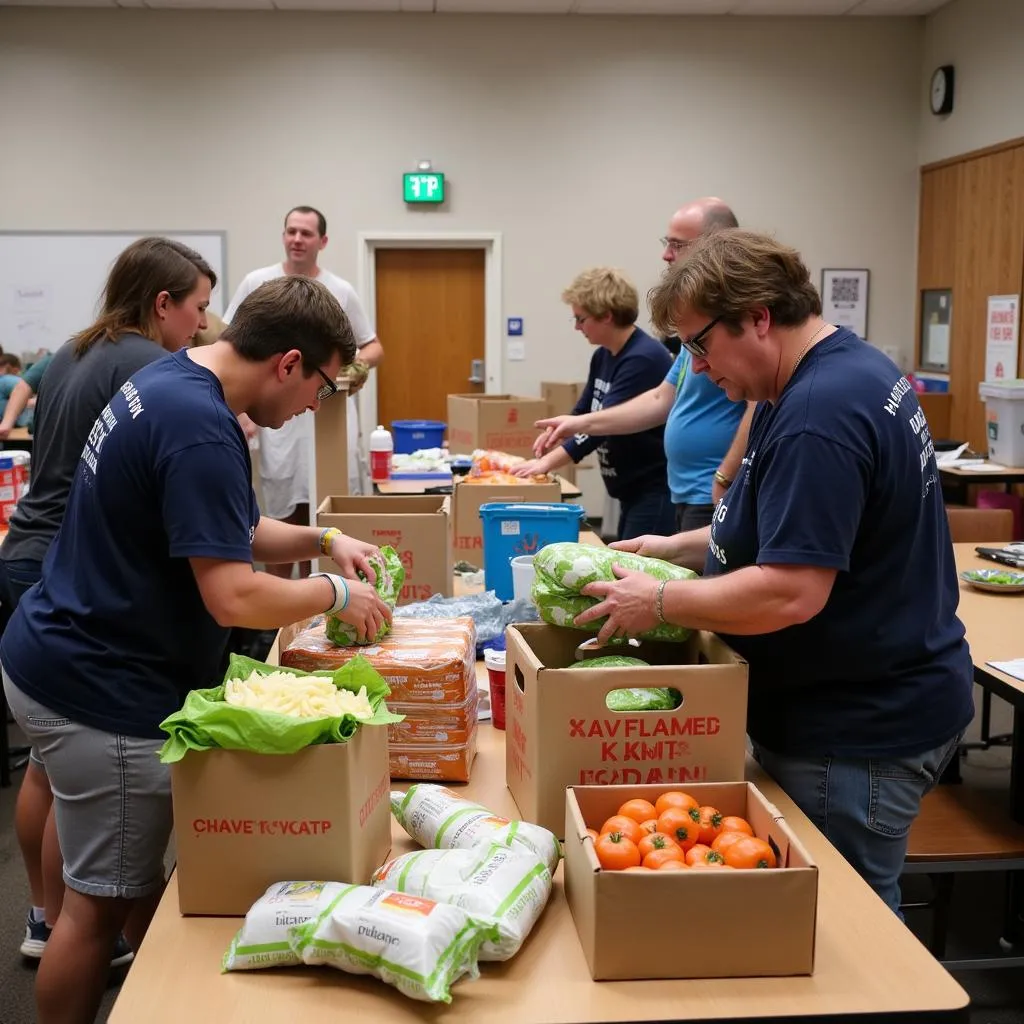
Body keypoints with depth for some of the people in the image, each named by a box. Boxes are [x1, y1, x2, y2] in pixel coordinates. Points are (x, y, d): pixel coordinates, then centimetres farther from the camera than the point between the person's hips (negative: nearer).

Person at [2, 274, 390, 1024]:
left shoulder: (173, 380, 5)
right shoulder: (200, 428, -27)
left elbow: (226, 533, 17)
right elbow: (233, 597, -30)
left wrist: (322, 540, 5)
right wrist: (335, 594, -14)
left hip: (79, 665, 10)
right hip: (103, 692, -10)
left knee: (137, 879, 22)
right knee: (103, 903, 5)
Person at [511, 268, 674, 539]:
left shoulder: (644, 358, -20)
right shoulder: (602, 356, 8)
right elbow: (581, 415, 15)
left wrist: (547, 462, -23)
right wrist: (538, 455, 5)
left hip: (656, 490, -9)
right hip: (631, 490, 9)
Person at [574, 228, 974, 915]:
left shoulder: (819, 415, -26)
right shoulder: (852, 370, 8)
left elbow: (790, 592, -30)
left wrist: (661, 603, -17)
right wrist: (682, 547, 10)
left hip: (857, 732, -10)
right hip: (878, 699, 10)